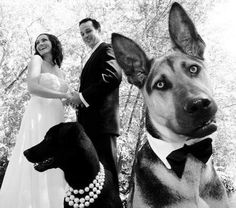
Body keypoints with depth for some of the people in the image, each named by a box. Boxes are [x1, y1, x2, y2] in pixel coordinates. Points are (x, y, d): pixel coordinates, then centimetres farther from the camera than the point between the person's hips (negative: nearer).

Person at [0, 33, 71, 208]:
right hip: (38, 118, -6)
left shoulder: (61, 73, 21)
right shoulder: (36, 60, 4)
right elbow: (32, 88, -13)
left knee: (53, 169, 1)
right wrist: (66, 95, -12)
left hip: (56, 121, 6)